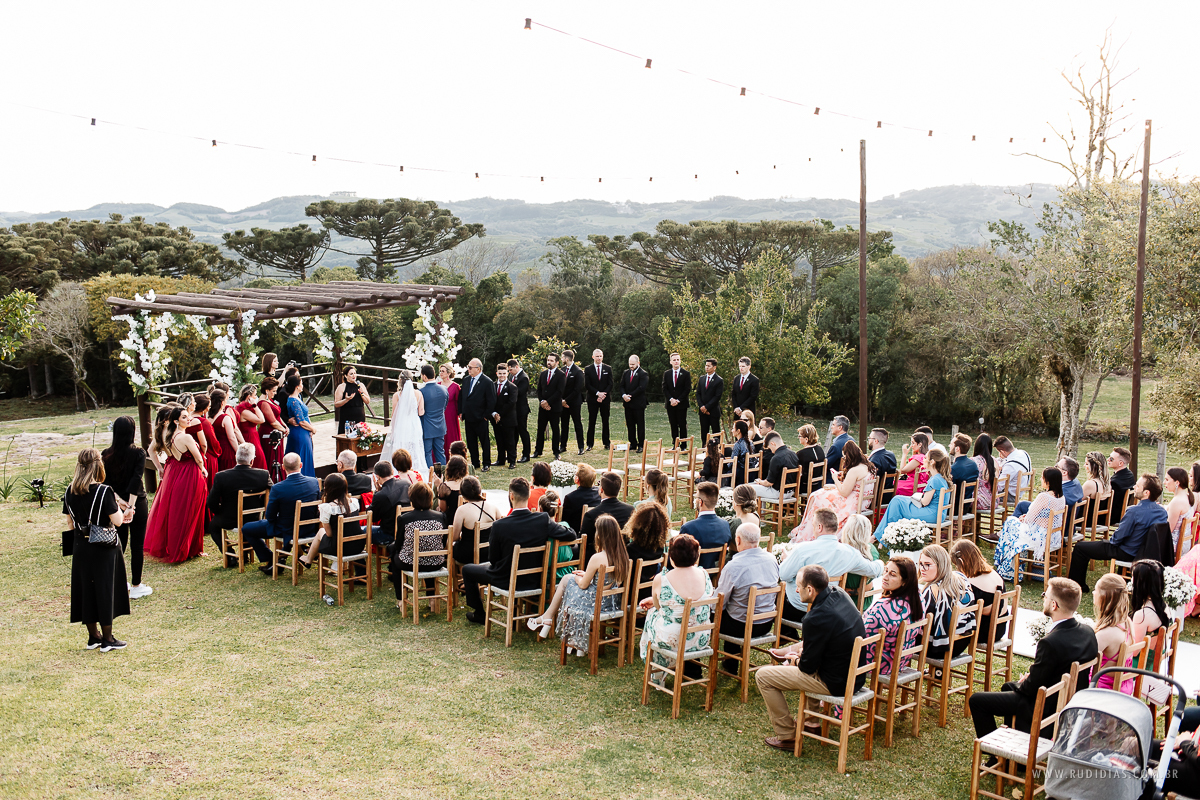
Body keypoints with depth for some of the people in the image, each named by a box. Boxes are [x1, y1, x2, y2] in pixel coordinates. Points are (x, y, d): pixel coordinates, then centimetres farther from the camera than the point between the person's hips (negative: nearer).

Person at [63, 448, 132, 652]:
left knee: (85, 588, 15)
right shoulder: (104, 491, -18)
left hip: (80, 546, 5)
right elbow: (117, 521, -16)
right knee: (105, 589, 5)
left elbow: (72, 522, 7)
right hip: (104, 547, -5)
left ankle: (93, 636, 25)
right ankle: (107, 639, 12)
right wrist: (121, 511, 4)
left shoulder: (70, 492, -1)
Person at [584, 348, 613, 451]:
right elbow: (587, 385, -2)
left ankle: (606, 443, 10)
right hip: (592, 399, -1)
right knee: (591, 422, 0)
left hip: (605, 399, 1)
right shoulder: (588, 369, 4)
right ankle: (590, 444, 3)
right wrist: (598, 393, -13)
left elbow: (610, 384, 3)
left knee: (605, 421, 5)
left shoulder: (608, 369, 8)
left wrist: (603, 395, -11)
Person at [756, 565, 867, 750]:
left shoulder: (816, 619, -27)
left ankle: (787, 737, 7)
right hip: (857, 675, 9)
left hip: (835, 684, -9)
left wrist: (796, 661, 5)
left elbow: (808, 666, -15)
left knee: (763, 676, -1)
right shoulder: (840, 594, -2)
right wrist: (802, 651, 10)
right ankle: (814, 721, 40)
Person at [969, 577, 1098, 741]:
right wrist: (1031, 676, 6)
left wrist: (1019, 683, 0)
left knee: (977, 700, 2)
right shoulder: (1088, 632, -7)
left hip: (1047, 708, -9)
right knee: (1007, 687, 33)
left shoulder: (1051, 643, -33)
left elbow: (1031, 688, -22)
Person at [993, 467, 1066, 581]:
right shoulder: (1061, 498, 1)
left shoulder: (1043, 497, -25)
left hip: (1039, 539, -8)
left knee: (1010, 522, 14)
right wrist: (1026, 518, 13)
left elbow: (1030, 519, -16)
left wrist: (1023, 519, 6)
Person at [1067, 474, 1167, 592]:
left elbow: (1118, 538, -22)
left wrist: (1112, 541, 1)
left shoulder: (1135, 511, -31)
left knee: (1080, 547, 3)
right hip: (1144, 551, 8)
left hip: (1128, 553, -8)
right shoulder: (1162, 511, -7)